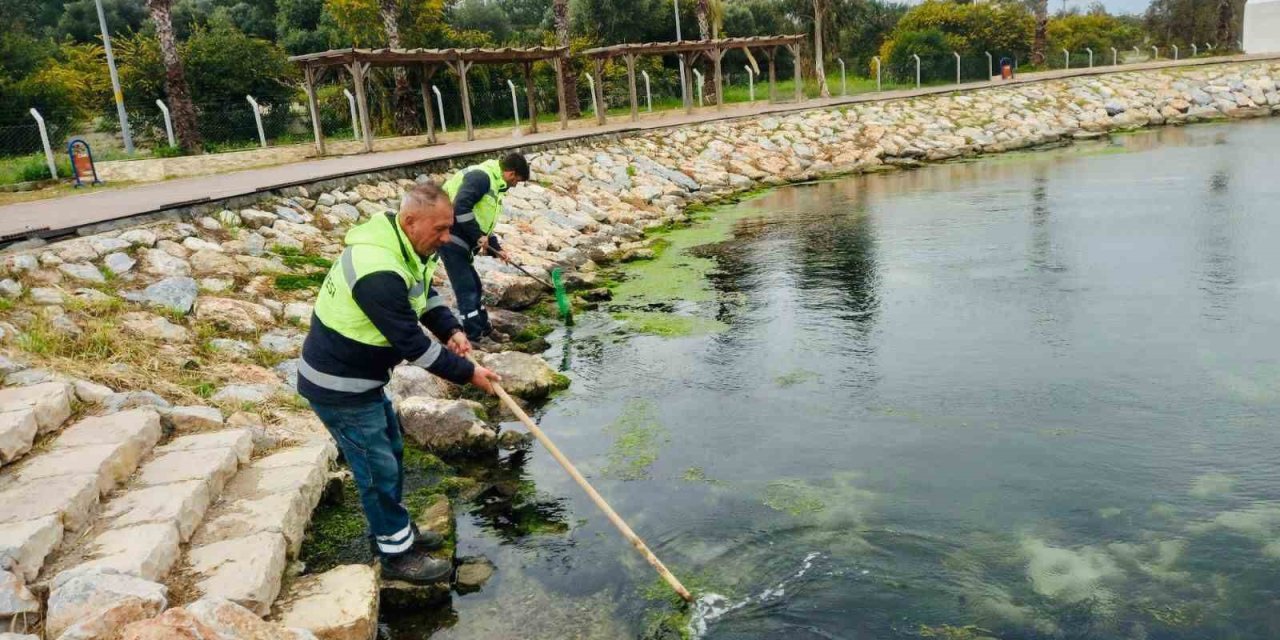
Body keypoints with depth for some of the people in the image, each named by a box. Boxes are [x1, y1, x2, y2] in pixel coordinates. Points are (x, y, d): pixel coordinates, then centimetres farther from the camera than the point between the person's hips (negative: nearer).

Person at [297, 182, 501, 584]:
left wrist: (451, 330, -6)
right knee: (379, 467, 2)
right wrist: (466, 373, -19)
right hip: (338, 387, -10)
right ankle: (397, 555, 18)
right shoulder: (378, 273, -34)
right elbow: (412, 344, -29)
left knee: (391, 451, 21)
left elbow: (426, 295, 13)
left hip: (363, 378, 10)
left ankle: (398, 529, 39)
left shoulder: (404, 248, -2)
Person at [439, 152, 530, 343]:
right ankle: (474, 337, 1)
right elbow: (460, 207, -27)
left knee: (475, 287, 18)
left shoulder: (493, 184, 18)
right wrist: (478, 236, -21)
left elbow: (484, 222, 24)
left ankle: (484, 329, 31)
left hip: (459, 242, 10)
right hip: (451, 239, -10)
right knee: (467, 289, -6)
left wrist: (496, 249, 16)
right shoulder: (481, 176, -14)